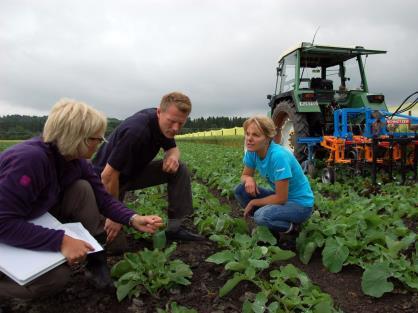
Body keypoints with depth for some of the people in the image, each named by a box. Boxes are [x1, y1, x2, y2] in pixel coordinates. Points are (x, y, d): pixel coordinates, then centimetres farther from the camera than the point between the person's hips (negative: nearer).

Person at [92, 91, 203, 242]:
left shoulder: (165, 124, -11)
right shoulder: (136, 130, -36)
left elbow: (173, 148, 7)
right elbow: (108, 175, -32)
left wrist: (173, 156, -19)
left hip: (134, 171, 7)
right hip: (106, 180, -7)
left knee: (179, 170, -10)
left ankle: (175, 227, -2)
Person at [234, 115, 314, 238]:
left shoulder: (278, 156, -30)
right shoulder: (252, 152, -10)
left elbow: (281, 198, -25)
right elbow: (245, 175, 6)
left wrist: (253, 202, -14)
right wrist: (248, 179, -19)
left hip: (300, 203, -7)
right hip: (281, 196, 7)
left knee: (261, 216, -32)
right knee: (240, 190, -7)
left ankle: (291, 227, 0)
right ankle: (268, 225, 8)